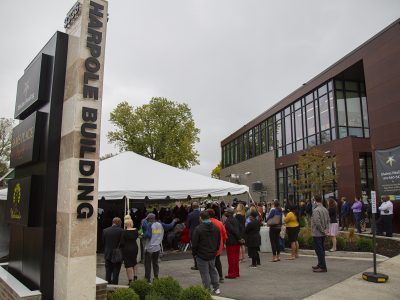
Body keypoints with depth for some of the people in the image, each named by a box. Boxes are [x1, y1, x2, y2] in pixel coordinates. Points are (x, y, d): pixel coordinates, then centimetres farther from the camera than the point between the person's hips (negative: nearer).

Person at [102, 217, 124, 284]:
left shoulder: (105, 231, -1)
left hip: (108, 255, 3)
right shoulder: (121, 231, -13)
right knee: (115, 273, 5)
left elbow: (103, 243, 5)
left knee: (108, 273, 14)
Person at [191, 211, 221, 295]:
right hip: (212, 254, 6)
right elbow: (219, 241, 9)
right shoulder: (215, 228, 1)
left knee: (205, 273, 5)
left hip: (202, 255, -6)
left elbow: (194, 243, -13)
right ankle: (216, 288, 23)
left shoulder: (198, 229, -18)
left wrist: (194, 253, 1)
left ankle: (207, 290, 12)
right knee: (213, 270, 20)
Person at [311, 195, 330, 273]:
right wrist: (326, 229, 4)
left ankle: (323, 267, 1)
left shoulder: (316, 210, -19)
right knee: (321, 249, 18)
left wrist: (322, 230, -14)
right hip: (323, 234, 9)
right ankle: (320, 264, 29)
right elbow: (328, 220, 9)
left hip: (317, 233, -9)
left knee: (319, 250, -2)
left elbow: (317, 222, -24)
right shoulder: (325, 209, 7)